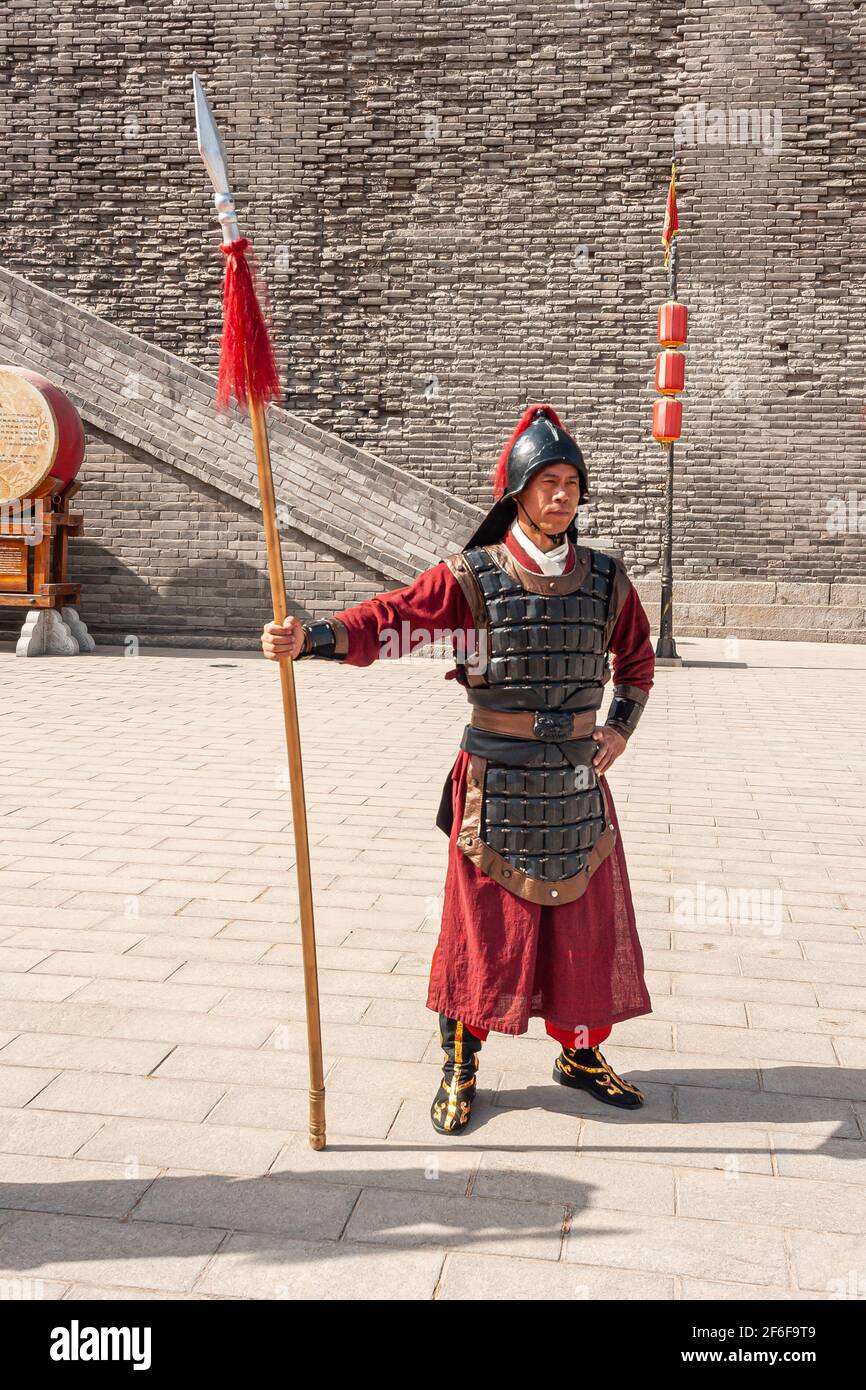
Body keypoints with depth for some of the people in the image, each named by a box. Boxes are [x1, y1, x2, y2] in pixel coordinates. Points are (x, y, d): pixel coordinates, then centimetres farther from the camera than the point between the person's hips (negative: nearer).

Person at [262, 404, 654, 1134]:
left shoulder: (606, 581, 4)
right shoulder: (472, 576, -8)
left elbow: (638, 659, 21)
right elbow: (387, 620, -17)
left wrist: (621, 728, 8)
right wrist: (310, 637, -34)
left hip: (577, 786, 4)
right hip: (496, 786, -3)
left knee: (587, 920, 12)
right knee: (484, 922, 5)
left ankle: (582, 1054, 35)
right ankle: (460, 1067, 25)